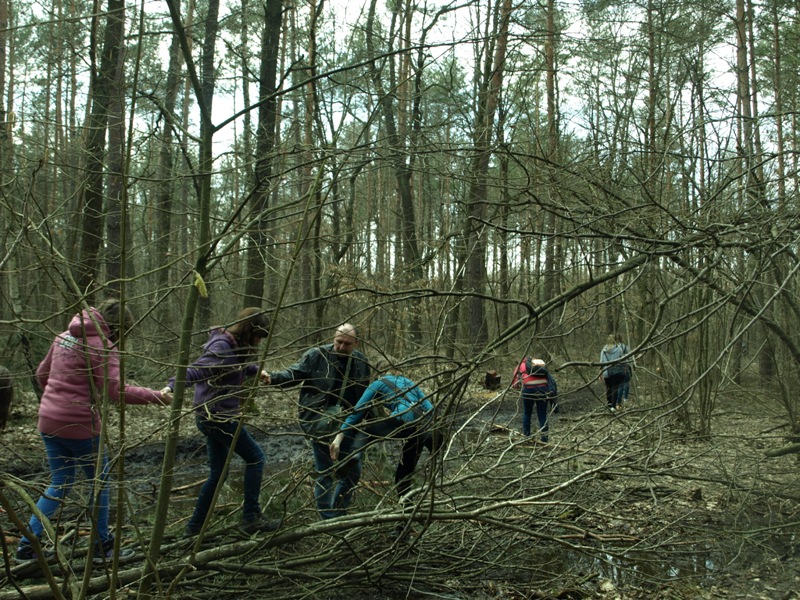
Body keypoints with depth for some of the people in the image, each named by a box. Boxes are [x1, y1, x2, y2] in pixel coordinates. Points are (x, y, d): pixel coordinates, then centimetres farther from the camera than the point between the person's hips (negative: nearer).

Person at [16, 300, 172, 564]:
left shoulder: (65, 336, 10)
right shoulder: (103, 346, -14)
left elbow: (42, 373, 19)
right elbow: (115, 390, -21)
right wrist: (155, 396, -15)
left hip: (49, 421, 7)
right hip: (79, 425, -7)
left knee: (59, 484, 17)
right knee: (100, 481, 10)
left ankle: (27, 545, 14)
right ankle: (103, 546, 17)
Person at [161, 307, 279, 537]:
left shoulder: (234, 345, 10)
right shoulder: (222, 346, -19)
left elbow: (239, 366, 31)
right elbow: (196, 369, -32)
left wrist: (256, 370, 13)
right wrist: (172, 387, -47)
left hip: (211, 416, 10)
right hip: (219, 416, -10)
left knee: (218, 473, 15)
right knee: (255, 457, 0)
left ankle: (194, 527, 23)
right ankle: (251, 518, 4)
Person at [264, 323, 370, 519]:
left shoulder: (361, 362, 7)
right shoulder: (317, 356, -7)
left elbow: (364, 394, 16)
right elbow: (294, 373, -13)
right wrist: (274, 378, -31)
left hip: (348, 422, 5)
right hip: (319, 420, -5)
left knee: (352, 471, 8)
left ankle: (336, 516, 26)